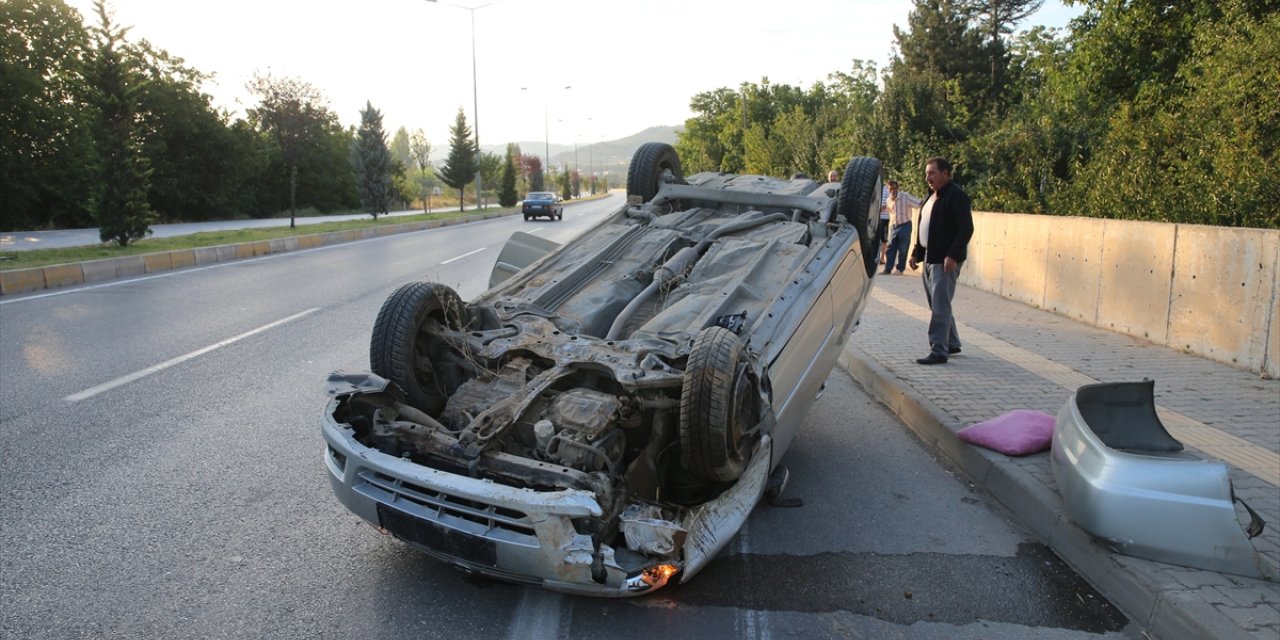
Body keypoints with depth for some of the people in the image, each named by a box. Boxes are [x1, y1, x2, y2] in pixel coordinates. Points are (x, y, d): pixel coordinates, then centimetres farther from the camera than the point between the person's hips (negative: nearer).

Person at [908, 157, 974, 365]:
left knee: (940, 307, -8)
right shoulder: (932, 195, 17)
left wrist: (953, 256, -24)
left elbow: (966, 228, -18)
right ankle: (952, 344, 28)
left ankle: (938, 351, -4)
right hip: (930, 259, 9)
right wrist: (916, 253, 18)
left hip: (946, 261, -9)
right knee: (938, 305, 16)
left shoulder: (956, 196, -12)